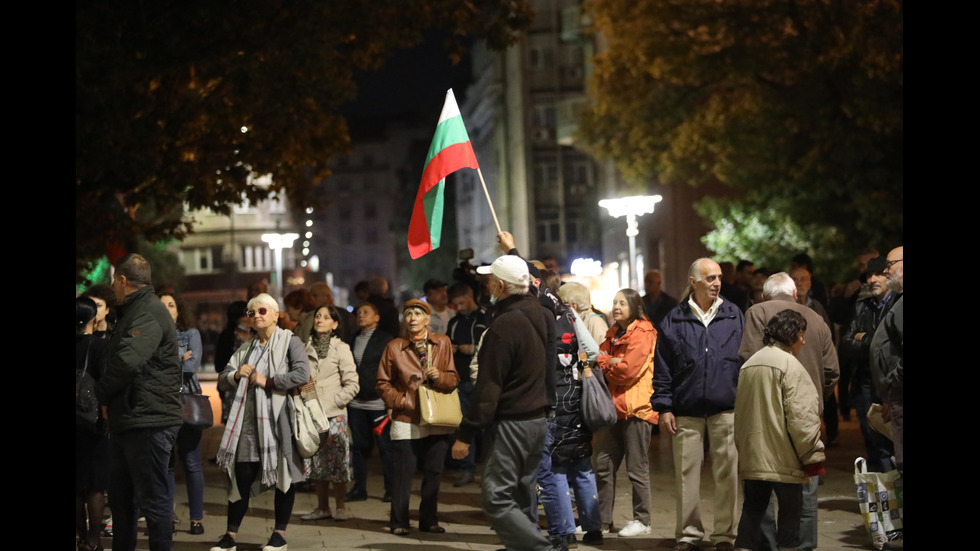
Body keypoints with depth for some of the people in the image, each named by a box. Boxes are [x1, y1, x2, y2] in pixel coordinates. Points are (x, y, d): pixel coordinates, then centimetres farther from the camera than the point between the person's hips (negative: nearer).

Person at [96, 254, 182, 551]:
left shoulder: (149, 312, -14)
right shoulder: (134, 311, 19)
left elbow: (127, 361, -26)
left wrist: (101, 393, -10)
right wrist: (110, 401, 7)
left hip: (148, 421, -11)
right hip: (128, 419, 11)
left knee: (153, 496, -6)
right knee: (121, 494, 17)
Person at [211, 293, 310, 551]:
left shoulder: (289, 341, 0)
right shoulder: (245, 348, 19)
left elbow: (302, 374, -16)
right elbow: (222, 381, 17)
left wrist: (267, 381, -14)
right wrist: (236, 375, -4)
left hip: (279, 420, -5)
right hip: (249, 421, 5)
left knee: (284, 476, 1)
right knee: (241, 478, 1)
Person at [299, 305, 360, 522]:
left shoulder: (341, 349, -1)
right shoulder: (306, 348, 10)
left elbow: (352, 385, -4)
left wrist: (332, 402, -10)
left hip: (334, 414, -4)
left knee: (336, 460, -4)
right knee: (316, 461, 6)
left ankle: (340, 507, 5)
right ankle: (322, 507, 14)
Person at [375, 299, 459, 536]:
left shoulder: (442, 343, 5)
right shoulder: (394, 347, 1)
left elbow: (453, 379, 6)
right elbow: (383, 384, 4)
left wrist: (439, 376, -13)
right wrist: (402, 401, -8)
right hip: (406, 421, -2)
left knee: (434, 472, 7)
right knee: (403, 474, -1)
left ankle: (429, 520, 19)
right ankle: (399, 522, 10)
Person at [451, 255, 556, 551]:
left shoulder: (503, 327, -20)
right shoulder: (535, 312, 5)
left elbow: (488, 388, -21)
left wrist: (465, 434, -16)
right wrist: (511, 252, 43)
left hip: (512, 423, -9)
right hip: (537, 418, 9)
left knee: (497, 499, -10)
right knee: (521, 496, 16)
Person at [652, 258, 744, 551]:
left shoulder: (734, 315, 7)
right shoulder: (674, 320, 5)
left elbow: (746, 360, 9)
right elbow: (662, 369, 6)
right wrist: (664, 407, 0)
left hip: (727, 409, 0)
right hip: (686, 412, 0)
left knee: (727, 474, 2)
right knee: (686, 474, 3)